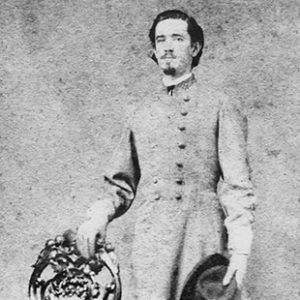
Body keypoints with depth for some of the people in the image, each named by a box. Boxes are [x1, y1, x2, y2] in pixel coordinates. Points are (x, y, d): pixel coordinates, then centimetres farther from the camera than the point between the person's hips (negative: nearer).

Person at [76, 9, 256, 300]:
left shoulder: (219, 107, 6)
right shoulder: (142, 115, 17)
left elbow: (236, 181, -2)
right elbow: (121, 183, 19)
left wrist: (240, 248, -11)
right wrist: (99, 215, 0)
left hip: (201, 240, -2)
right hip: (149, 242, 3)